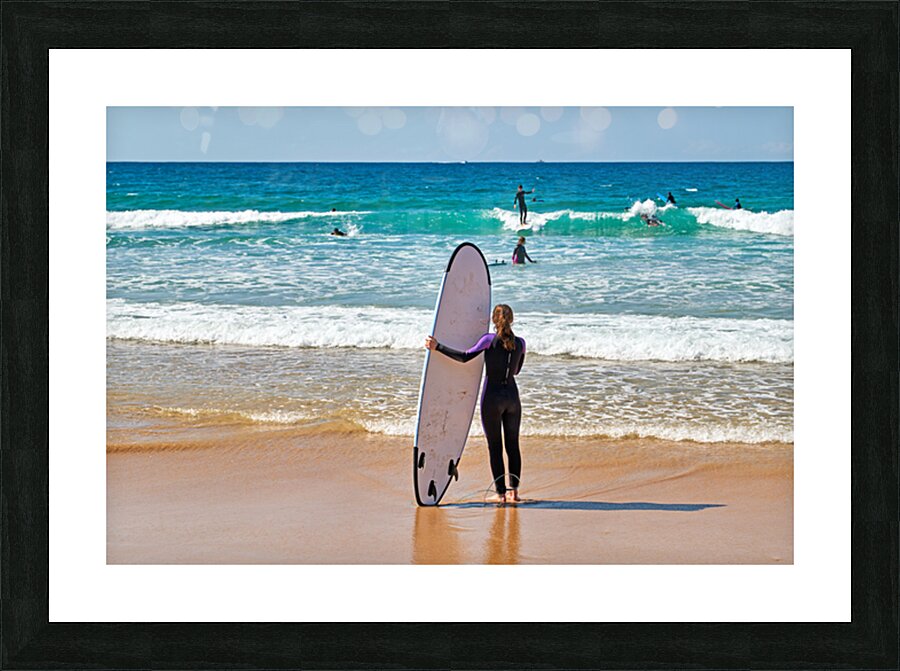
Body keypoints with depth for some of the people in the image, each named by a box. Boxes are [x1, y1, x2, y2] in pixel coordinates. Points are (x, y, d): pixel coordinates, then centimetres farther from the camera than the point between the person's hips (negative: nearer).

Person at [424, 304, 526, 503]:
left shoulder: (489, 340, -10)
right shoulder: (520, 343, 4)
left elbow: (465, 357, -19)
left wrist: (437, 347, -17)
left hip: (492, 398, -4)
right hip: (512, 397, 4)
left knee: (495, 446, 2)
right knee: (513, 444, 10)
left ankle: (500, 493, 2)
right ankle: (513, 491, 9)